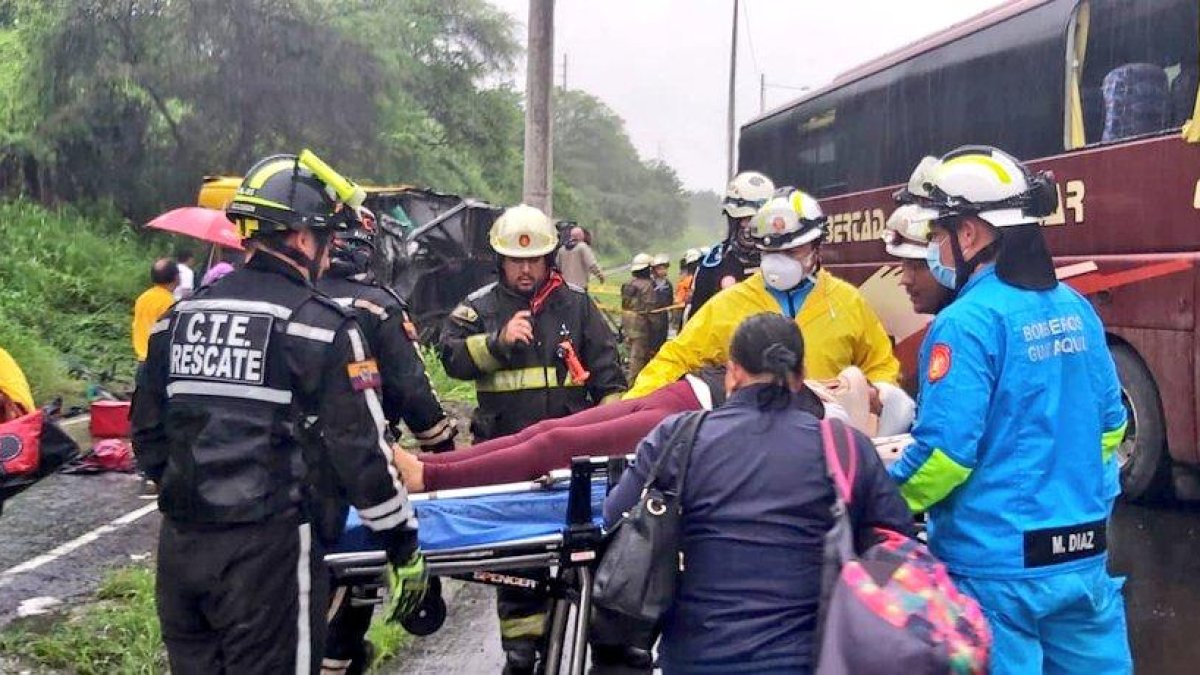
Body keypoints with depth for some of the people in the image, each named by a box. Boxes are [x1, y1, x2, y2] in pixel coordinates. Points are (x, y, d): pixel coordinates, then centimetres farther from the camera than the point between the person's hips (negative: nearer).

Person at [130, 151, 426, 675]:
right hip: (268, 550, -6)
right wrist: (403, 545, -3)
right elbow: (359, 450, -12)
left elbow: (148, 431, 14)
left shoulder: (179, 316, 8)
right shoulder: (318, 324, -10)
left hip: (179, 544, 6)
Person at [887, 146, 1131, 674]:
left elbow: (945, 452, -20)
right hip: (1083, 553, 7)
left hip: (998, 561, -7)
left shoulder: (968, 321, -17)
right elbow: (1109, 424, 14)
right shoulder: (1075, 307, 7)